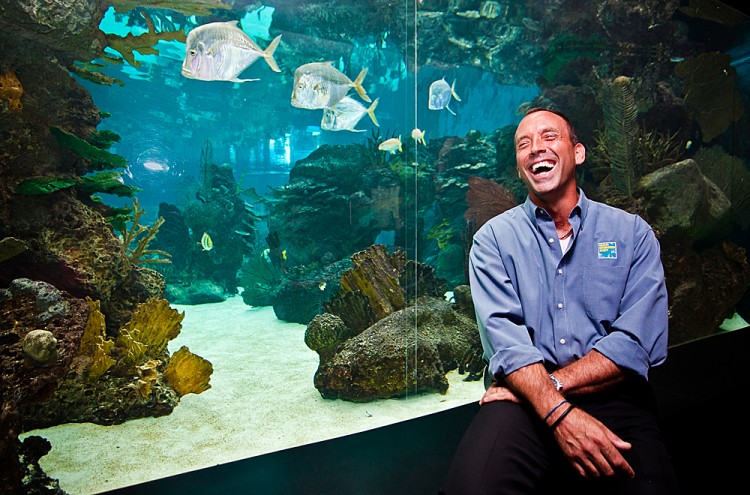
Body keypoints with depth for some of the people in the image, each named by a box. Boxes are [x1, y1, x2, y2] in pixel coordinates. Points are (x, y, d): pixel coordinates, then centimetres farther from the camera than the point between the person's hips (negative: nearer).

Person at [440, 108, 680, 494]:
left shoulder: (632, 233, 9)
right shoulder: (493, 238, 7)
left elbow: (638, 343, -3)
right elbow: (503, 337, -8)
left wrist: (550, 383, -13)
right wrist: (559, 413, -23)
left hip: (612, 395, 2)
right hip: (524, 399, -1)